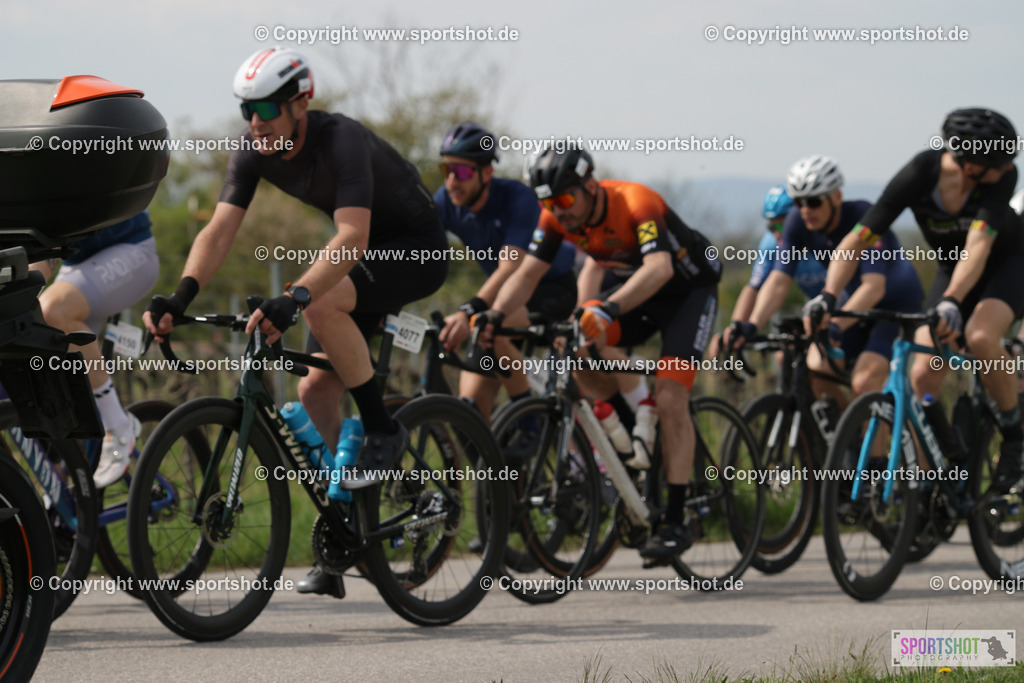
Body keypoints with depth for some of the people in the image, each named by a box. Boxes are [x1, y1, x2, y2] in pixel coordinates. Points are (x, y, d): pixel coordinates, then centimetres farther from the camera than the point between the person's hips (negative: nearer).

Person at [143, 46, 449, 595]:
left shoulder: (341, 141, -32)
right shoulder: (254, 152, -11)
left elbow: (353, 236, -44)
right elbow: (220, 230, -18)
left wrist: (294, 299, -57)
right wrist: (180, 298, -35)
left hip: (417, 248, -8)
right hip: (362, 253, 8)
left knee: (322, 304, -34)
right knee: (314, 391, -1)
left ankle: (383, 431, -16)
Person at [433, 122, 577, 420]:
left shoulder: (517, 198, -28)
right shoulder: (446, 201, -12)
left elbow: (511, 267, -40)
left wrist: (468, 312, -55)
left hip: (552, 287, -6)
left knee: (491, 329, -35)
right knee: (471, 402, -11)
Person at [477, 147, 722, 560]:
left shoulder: (636, 204, -34)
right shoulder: (557, 217, -15)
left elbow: (660, 267, -49)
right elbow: (529, 272, -16)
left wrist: (608, 310, -63)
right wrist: (493, 316, -34)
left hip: (688, 289, -6)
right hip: (627, 285, 6)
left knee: (670, 399, -20)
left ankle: (674, 522, -15)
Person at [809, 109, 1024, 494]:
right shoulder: (918, 176, -29)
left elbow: (978, 245, -41)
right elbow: (857, 241, -28)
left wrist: (951, 302, -56)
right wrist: (828, 296, -42)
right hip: (951, 270, 3)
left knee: (980, 337, -33)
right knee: (923, 376, -14)